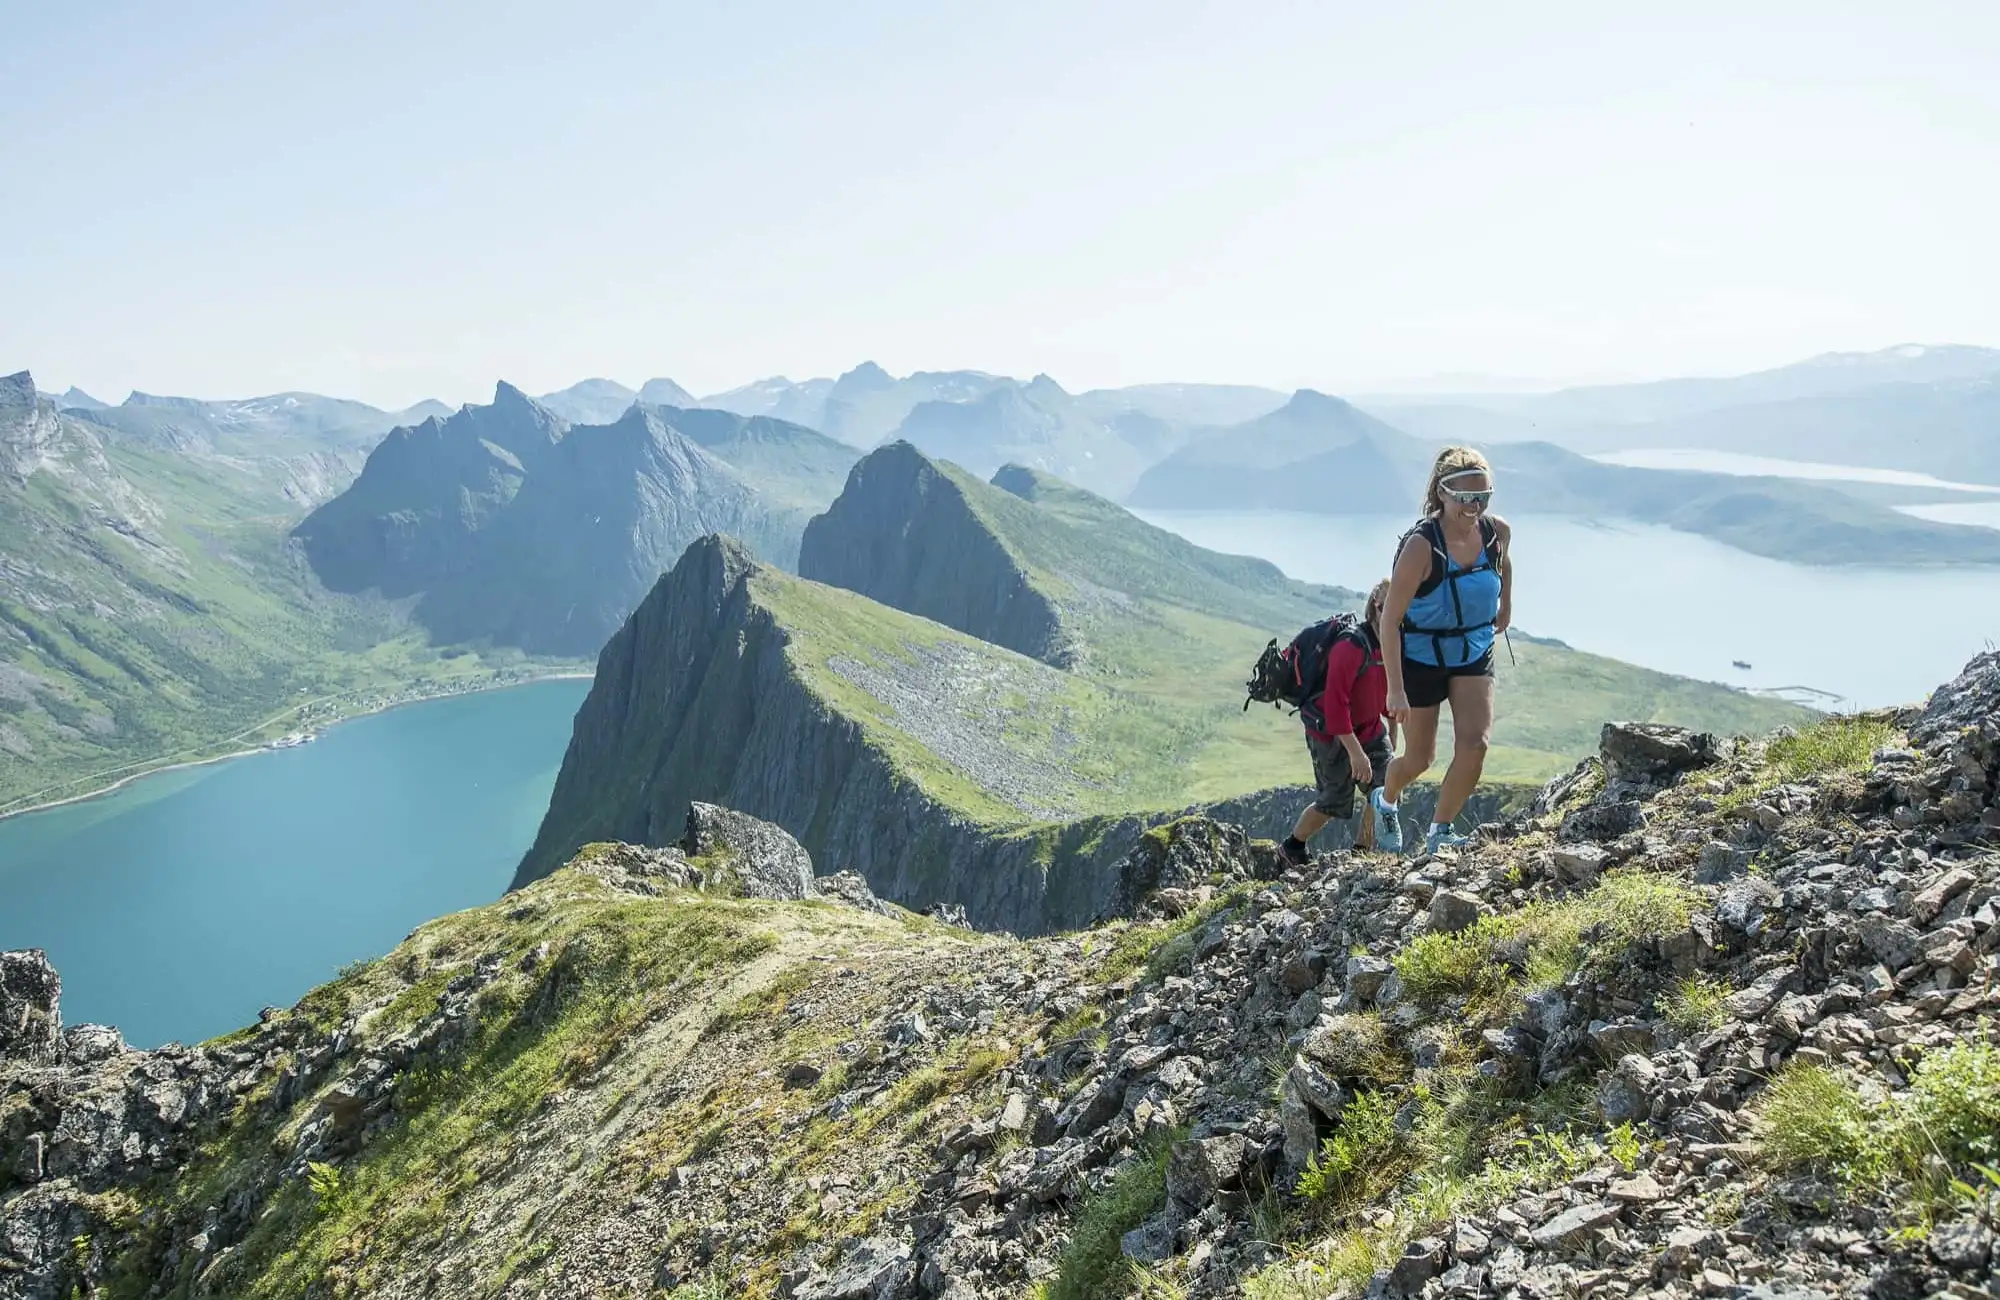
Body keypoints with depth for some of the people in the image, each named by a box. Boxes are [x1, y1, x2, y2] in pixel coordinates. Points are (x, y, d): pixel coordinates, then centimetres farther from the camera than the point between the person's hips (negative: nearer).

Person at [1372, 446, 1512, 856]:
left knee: (1475, 745, -14)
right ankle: (1385, 801, 43)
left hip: (1474, 655, 4)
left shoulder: (1498, 533, -11)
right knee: (1419, 759, 9)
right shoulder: (1421, 546, -27)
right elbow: (1390, 618, -26)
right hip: (1421, 658, -4)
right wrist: (1396, 688, -29)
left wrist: (1506, 607, 21)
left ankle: (1440, 831, 6)